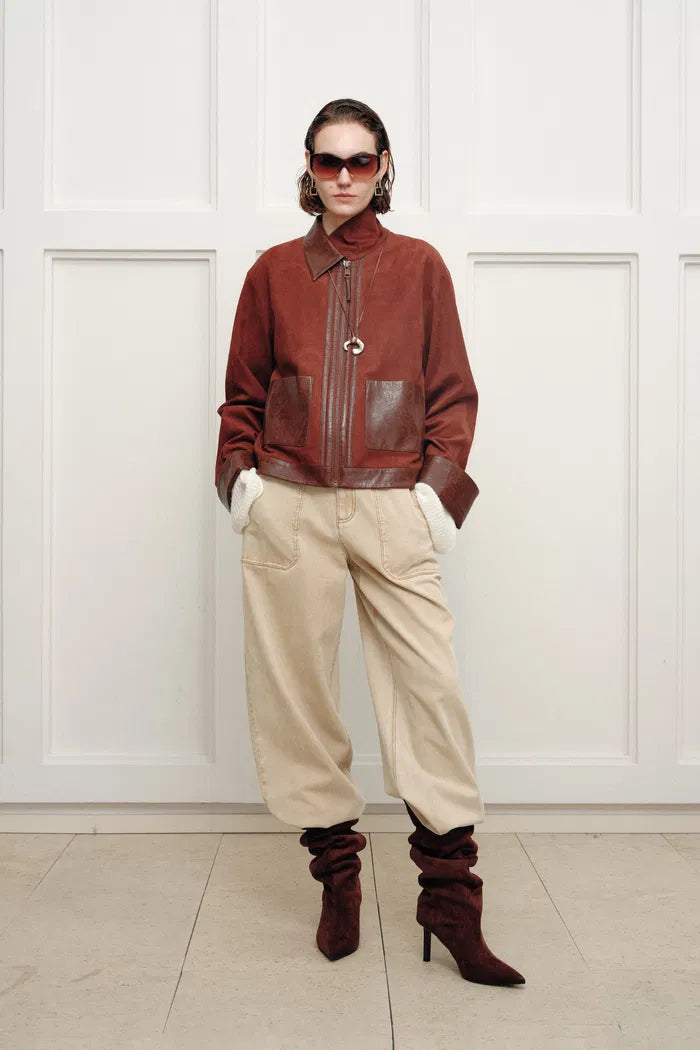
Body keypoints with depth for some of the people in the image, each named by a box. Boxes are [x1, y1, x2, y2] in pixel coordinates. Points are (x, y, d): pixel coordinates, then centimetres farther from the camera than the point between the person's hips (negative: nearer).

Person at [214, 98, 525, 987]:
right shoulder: (274, 271, 14)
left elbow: (453, 390, 8)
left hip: (393, 507, -1)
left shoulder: (418, 266, 11)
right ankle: (337, 876, 19)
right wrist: (239, 475, 2)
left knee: (430, 683, -7)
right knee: (298, 688, 3)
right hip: (289, 506, 2)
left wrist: (441, 487, -3)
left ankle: (450, 897, 4)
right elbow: (243, 392, 16)